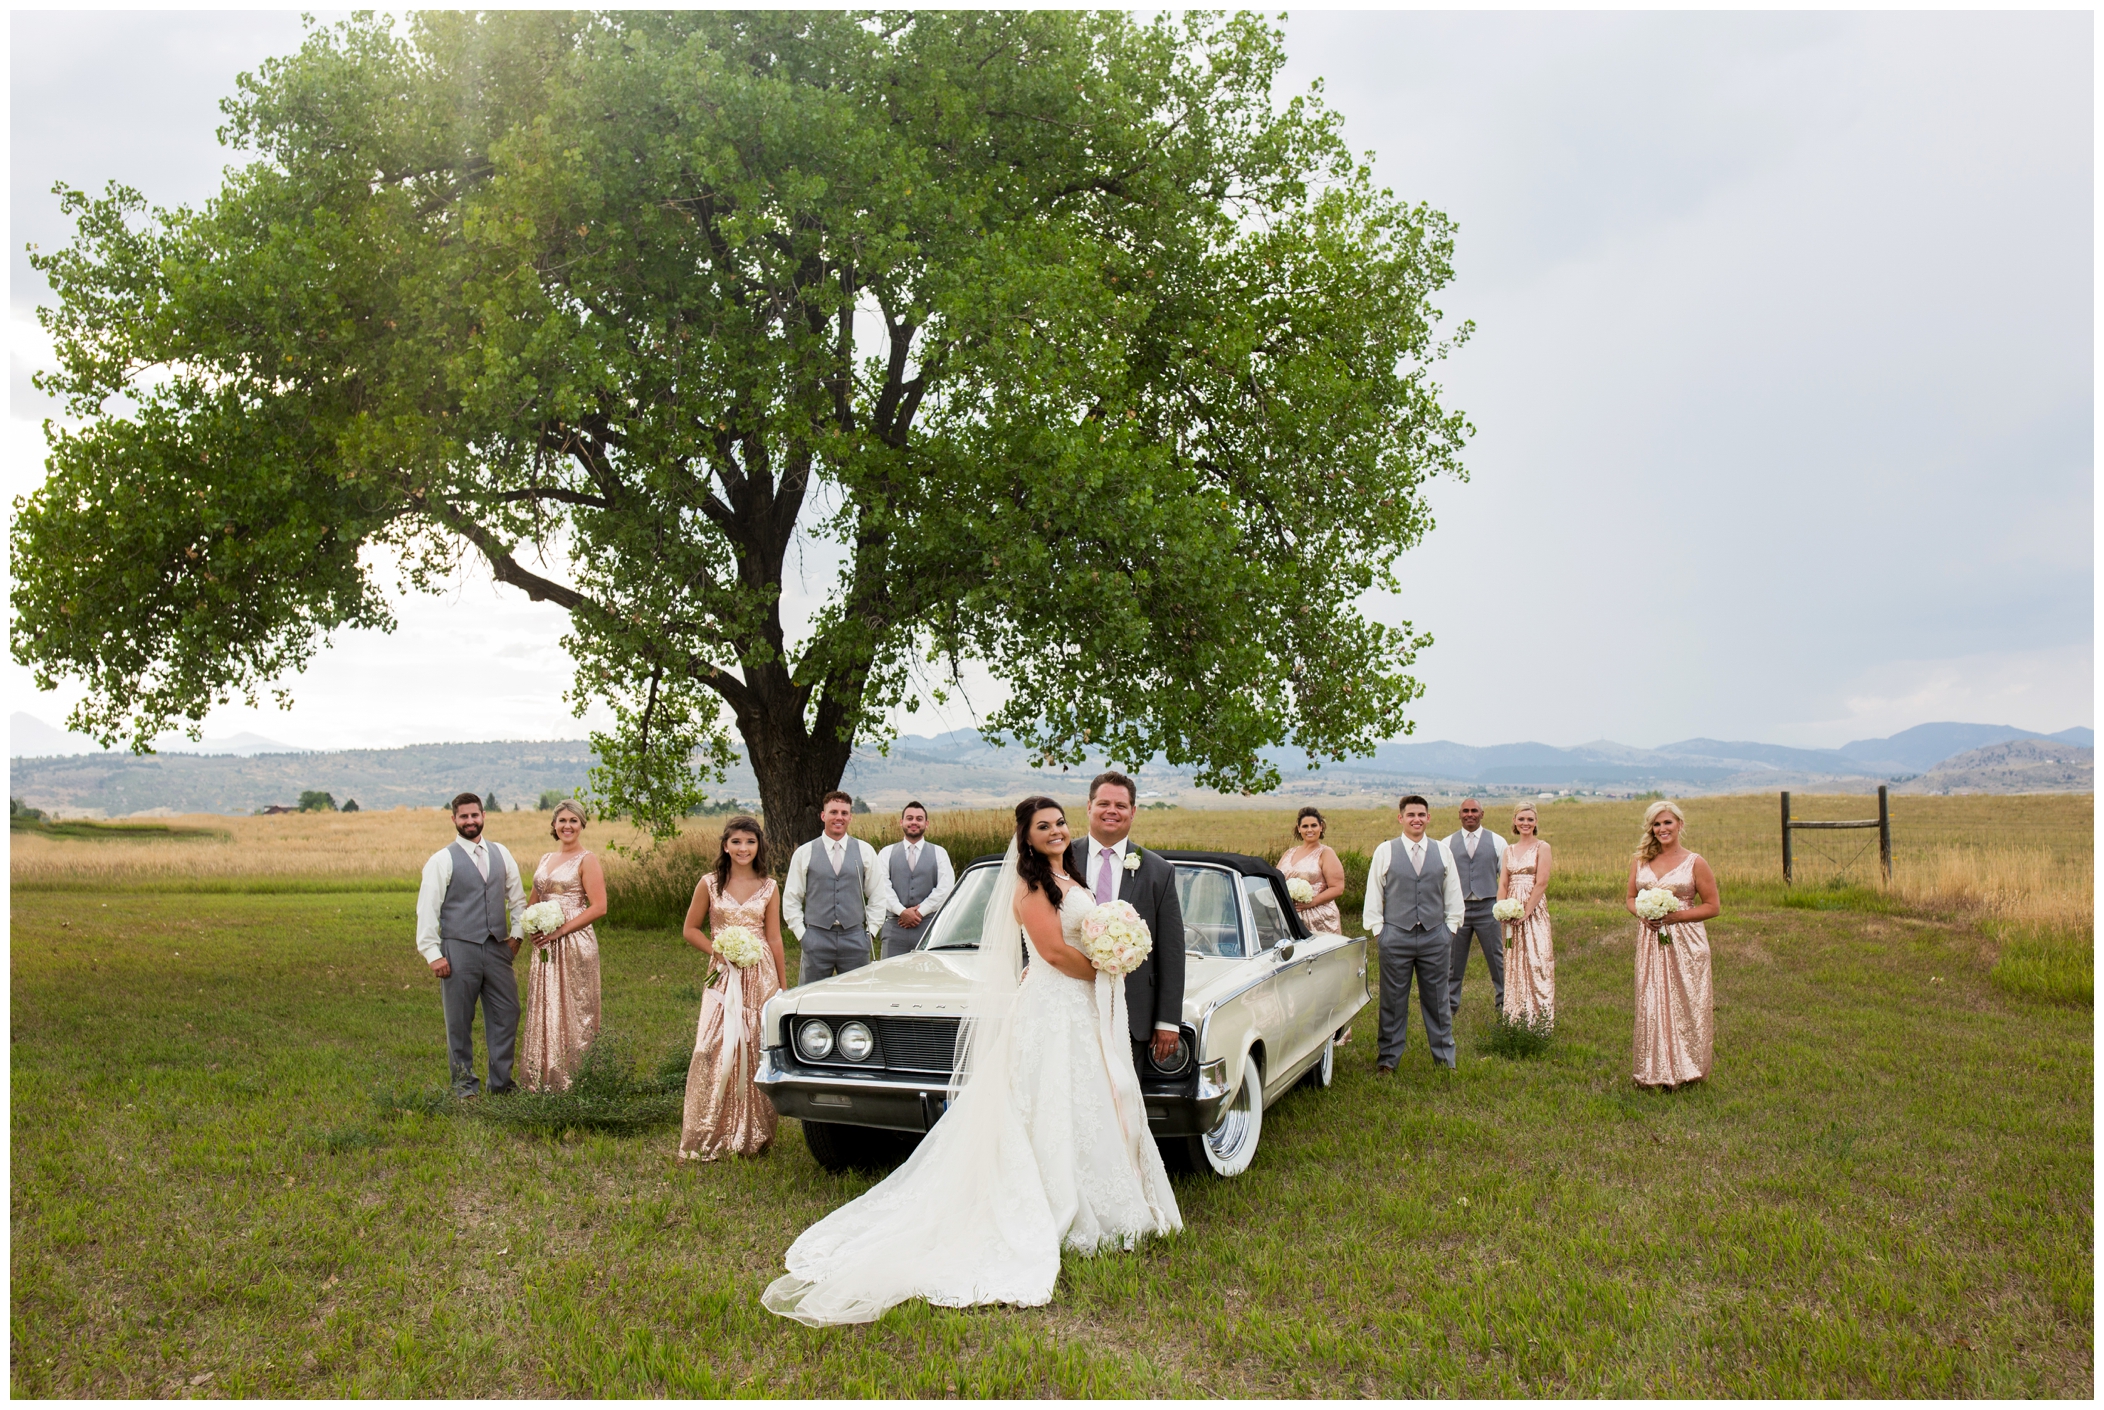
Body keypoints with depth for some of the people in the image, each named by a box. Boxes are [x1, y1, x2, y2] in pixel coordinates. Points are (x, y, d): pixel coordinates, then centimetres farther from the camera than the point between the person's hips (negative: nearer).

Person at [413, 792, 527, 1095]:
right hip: (459, 949, -4)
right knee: (459, 1021, 4)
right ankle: (464, 1082, 17)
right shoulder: (443, 860, -3)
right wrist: (432, 953, -11)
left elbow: (517, 897, 18)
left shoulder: (501, 854, 10)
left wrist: (516, 933, 8)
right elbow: (427, 908, -6)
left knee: (506, 1014, 6)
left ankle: (501, 1081, 19)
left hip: (497, 948, 4)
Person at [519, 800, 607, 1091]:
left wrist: (560, 930, -16)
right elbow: (532, 902, 22)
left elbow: (598, 907, -13)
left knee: (572, 1012, -3)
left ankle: (574, 1081, 3)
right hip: (545, 948, 7)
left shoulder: (586, 861, -5)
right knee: (544, 1011, 8)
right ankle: (545, 1081, 15)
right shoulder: (545, 860, 15)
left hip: (574, 945, -7)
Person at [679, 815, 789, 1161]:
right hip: (724, 977, -1)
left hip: (760, 977, 1)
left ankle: (754, 1136, 12)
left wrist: (783, 987, 9)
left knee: (756, 1053, 1)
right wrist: (717, 951, -7)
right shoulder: (710, 884, 2)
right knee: (716, 1052, -8)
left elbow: (774, 940, 8)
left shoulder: (768, 888, 5)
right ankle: (709, 1138, 1)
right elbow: (690, 929, 9)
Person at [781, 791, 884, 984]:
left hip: (855, 937, 1)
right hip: (816, 937, -1)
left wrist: (870, 931, 2)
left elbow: (877, 896, 10)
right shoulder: (804, 853, 4)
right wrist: (801, 934, 0)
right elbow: (791, 899, 7)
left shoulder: (865, 851, 7)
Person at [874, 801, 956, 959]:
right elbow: (883, 887, 0)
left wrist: (920, 911, -10)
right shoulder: (886, 853, 12)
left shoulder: (939, 853, 10)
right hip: (895, 927, 1)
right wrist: (902, 911, -13)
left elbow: (945, 888, -1)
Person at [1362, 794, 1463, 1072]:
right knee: (1393, 1000, 4)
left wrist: (1450, 928, 9)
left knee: (1437, 1000, 10)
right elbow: (1373, 893, 3)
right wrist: (1377, 930, 1)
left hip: (1435, 936, 2)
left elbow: (1453, 893, 12)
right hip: (1396, 935, -2)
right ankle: (1388, 1059, 14)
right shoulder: (1385, 851, 0)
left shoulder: (1442, 851, 6)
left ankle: (1445, 1058, 21)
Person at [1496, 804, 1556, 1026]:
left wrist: (1526, 911, -15)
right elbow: (1503, 884, 8)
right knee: (1513, 964, 8)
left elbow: (1542, 884, -10)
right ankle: (1515, 1016, 16)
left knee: (1535, 962, -7)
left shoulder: (1542, 847, -3)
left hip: (1534, 911, -5)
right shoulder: (1509, 850, 13)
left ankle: (1538, 1017, -1)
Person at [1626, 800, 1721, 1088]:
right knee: (1651, 1005, 4)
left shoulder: (1694, 863, -2)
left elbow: (1713, 906, -2)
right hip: (1650, 942, 3)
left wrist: (1675, 915, -14)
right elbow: (1630, 898, 16)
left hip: (1685, 943, -3)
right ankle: (1655, 1071, 14)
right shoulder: (1640, 862, 9)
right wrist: (1642, 913, -7)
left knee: (1685, 1004, -1)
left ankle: (1686, 1069, 13)